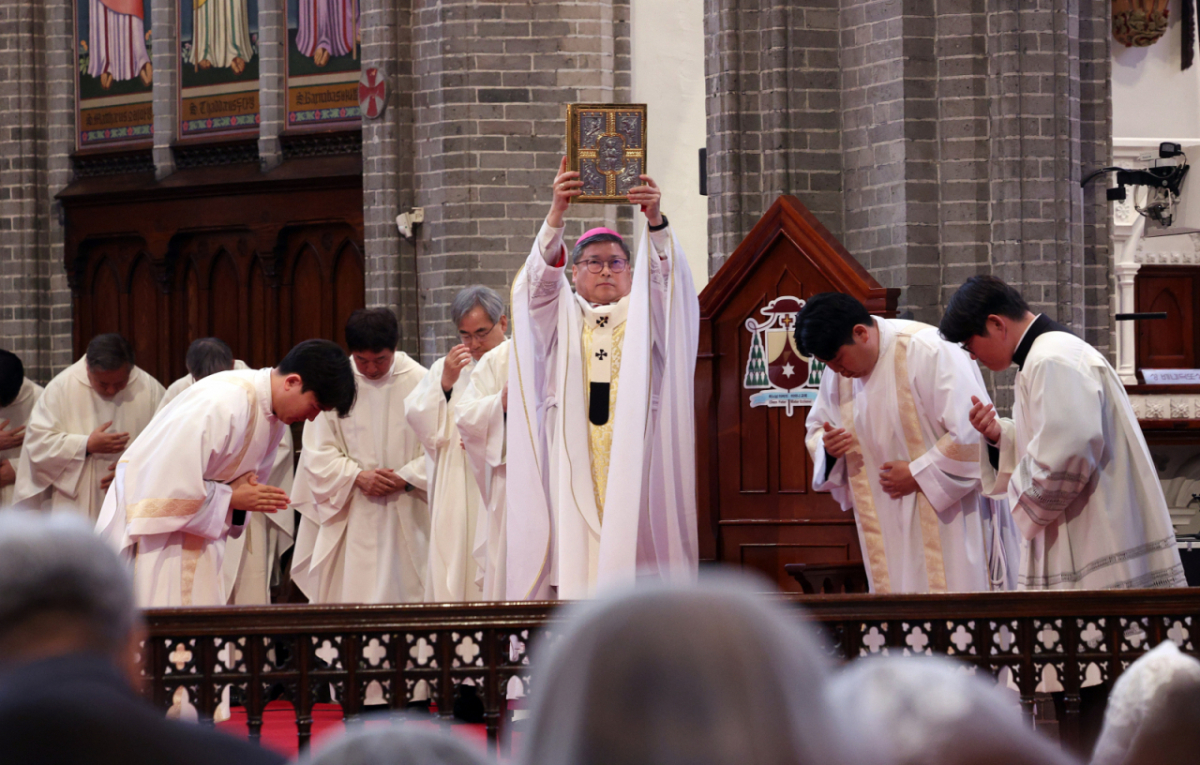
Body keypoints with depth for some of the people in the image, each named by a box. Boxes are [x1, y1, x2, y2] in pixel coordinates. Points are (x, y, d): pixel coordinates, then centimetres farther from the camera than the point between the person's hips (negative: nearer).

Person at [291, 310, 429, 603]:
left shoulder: (419, 381, -2)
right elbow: (318, 452, 1)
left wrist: (405, 478, -13)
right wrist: (357, 476, -13)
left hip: (405, 515, 0)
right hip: (351, 518, 0)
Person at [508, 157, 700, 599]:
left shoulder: (644, 317, 14)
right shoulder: (560, 318, 15)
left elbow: (667, 279, -5)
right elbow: (540, 279, -4)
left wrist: (655, 222, -25)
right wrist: (556, 215, -22)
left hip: (634, 460, 0)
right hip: (573, 467, 0)